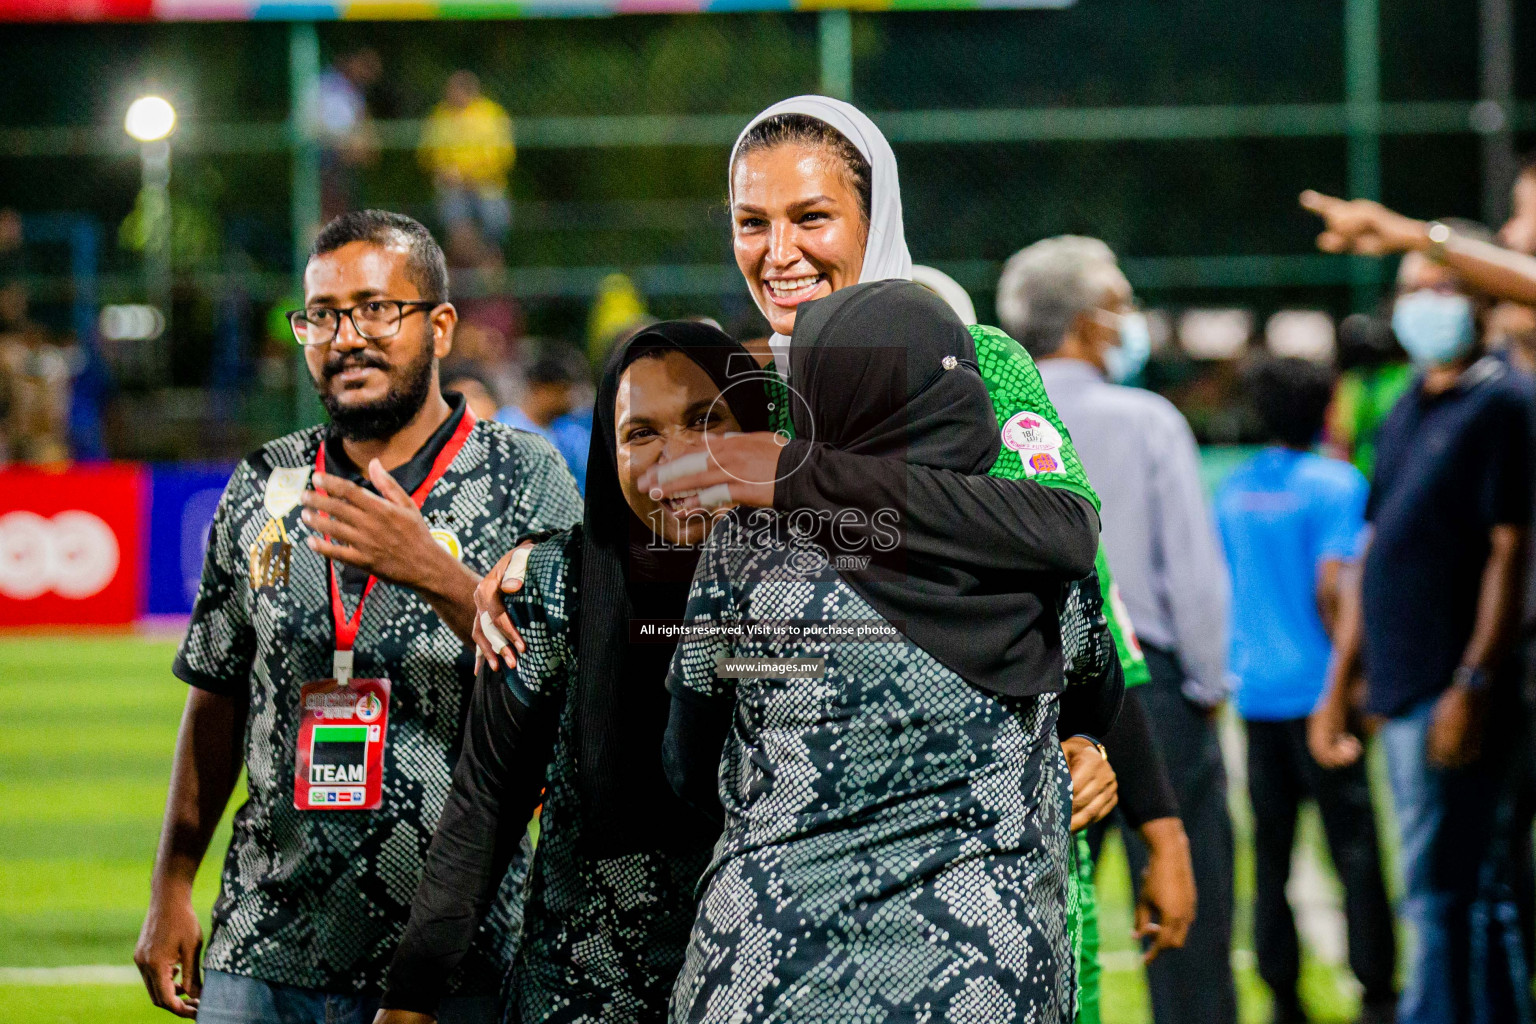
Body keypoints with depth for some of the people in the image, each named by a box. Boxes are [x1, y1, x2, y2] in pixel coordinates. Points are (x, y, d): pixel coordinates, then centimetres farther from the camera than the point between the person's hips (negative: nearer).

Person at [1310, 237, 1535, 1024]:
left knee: (1440, 892, -9)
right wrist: (1339, 686, 20)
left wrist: (1473, 684, -19)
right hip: (1401, 690, 8)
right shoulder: (1407, 413, 19)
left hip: (1453, 691, -8)